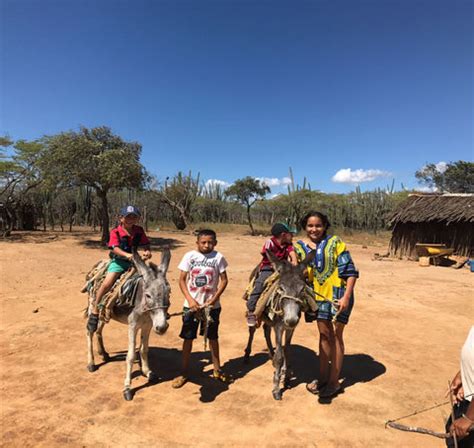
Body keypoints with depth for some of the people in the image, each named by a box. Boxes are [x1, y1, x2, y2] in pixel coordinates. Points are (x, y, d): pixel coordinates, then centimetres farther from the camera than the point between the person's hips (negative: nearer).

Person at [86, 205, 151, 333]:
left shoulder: (139, 231, 2)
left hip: (133, 261, 4)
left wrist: (147, 252, -22)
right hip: (118, 261, -4)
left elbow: (146, 245, 2)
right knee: (107, 283, -22)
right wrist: (127, 254, -40)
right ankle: (95, 311, -2)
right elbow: (115, 248, -21)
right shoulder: (115, 232, -9)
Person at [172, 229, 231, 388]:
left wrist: (214, 299, -14)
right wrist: (190, 299, -14)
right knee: (188, 338, 10)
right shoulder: (189, 256, -6)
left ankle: (217, 370, 33)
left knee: (213, 337, 14)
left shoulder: (218, 257, -7)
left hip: (212, 305, 0)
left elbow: (224, 280, -4)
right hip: (191, 305, 0)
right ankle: (184, 372, 28)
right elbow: (182, 280, -4)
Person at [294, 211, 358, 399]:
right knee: (324, 335, 15)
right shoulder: (300, 247, 1)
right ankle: (323, 377, 30)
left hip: (338, 294, -4)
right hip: (318, 296, 4)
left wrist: (346, 297, -17)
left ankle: (334, 382, 22)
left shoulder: (335, 242, -10)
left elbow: (350, 271, -11)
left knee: (335, 336, 7)